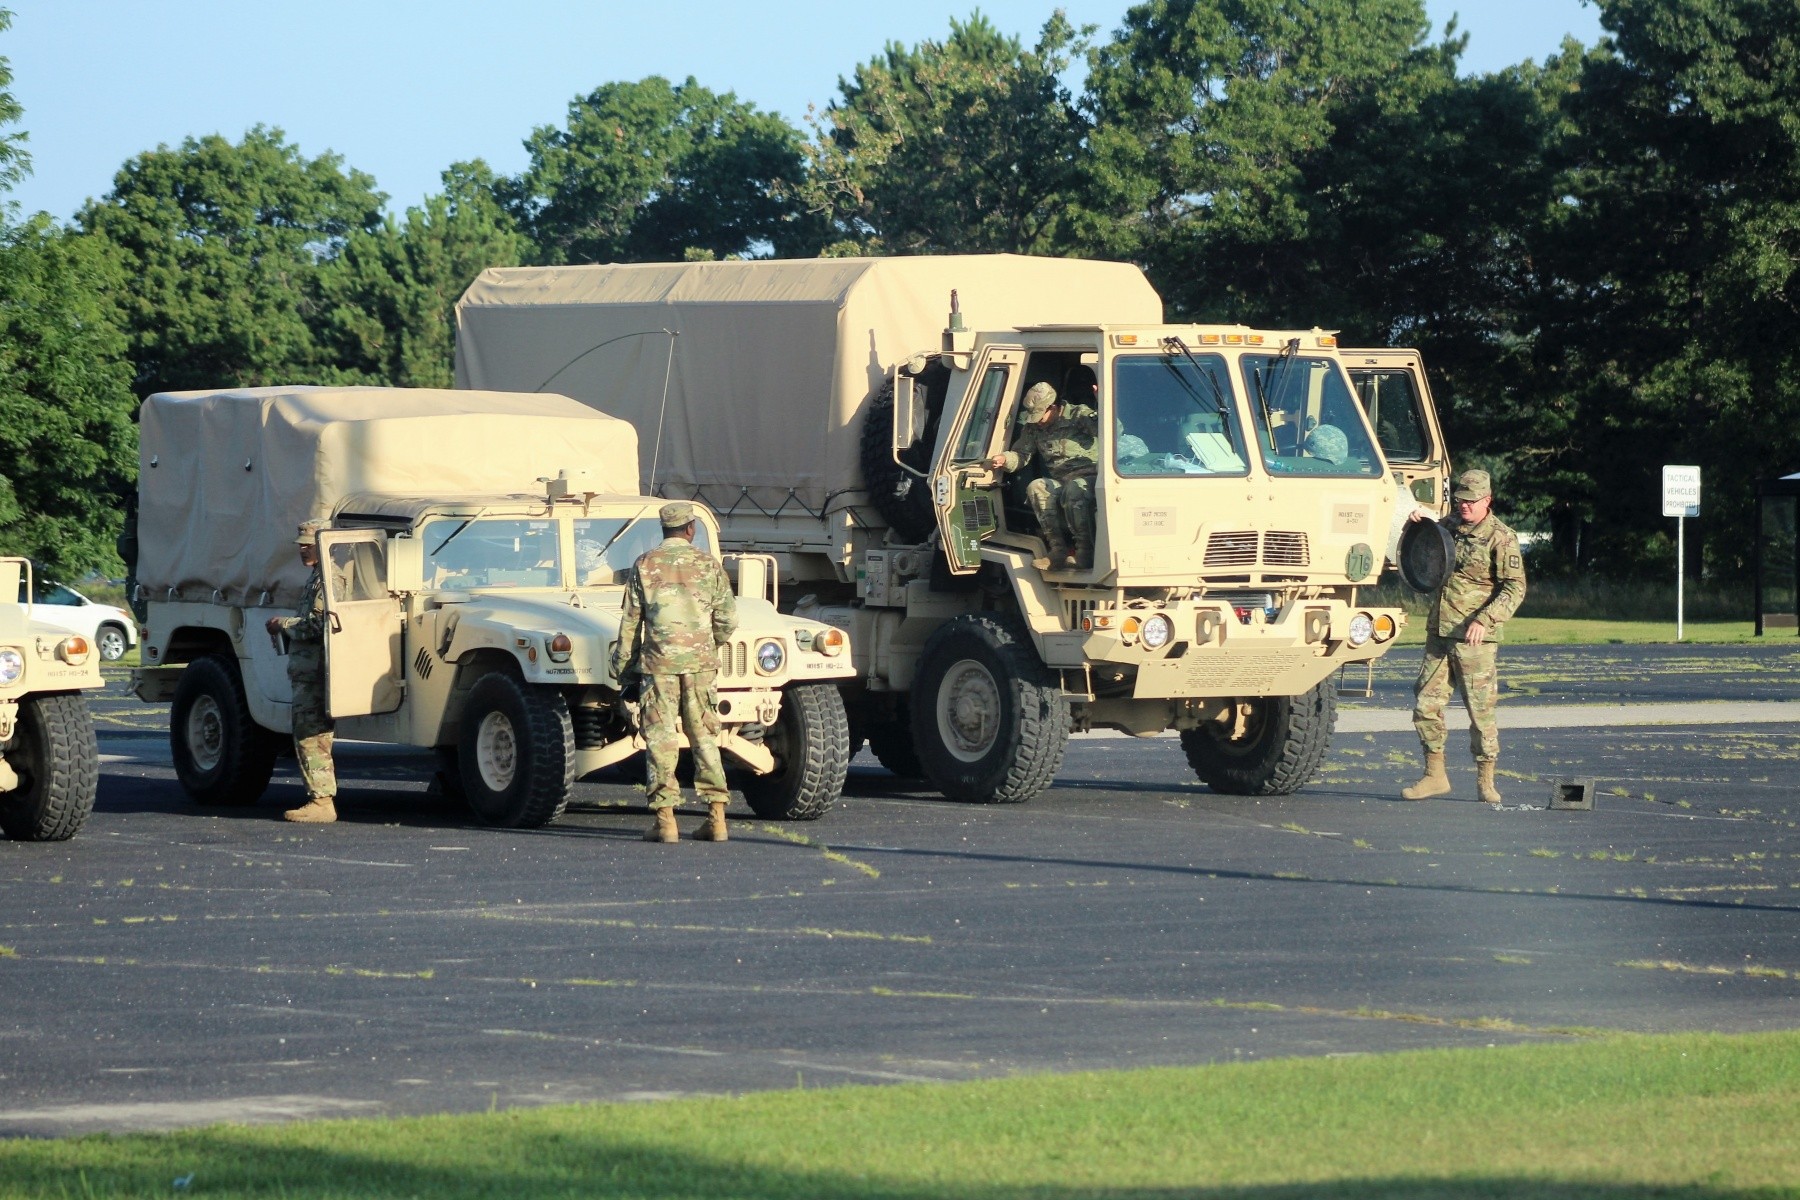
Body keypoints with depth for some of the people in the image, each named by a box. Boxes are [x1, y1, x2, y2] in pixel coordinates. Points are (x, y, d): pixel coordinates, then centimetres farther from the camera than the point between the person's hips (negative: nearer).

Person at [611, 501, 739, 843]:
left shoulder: (645, 565, 1)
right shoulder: (708, 564, 3)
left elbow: (631, 621, 1)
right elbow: (728, 619, 3)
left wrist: (622, 666, 9)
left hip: (659, 661, -2)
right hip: (700, 662, 2)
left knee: (660, 738, 1)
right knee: (704, 737, 8)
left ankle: (665, 818, -5)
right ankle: (717, 817, 4)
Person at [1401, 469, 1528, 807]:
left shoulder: (1501, 539, -5)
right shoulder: (1449, 527, 14)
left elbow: (1515, 588, -10)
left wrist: (1485, 620, -22)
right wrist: (1417, 527, 7)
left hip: (1475, 638, -6)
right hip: (1439, 632, 6)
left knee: (1481, 709, -2)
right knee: (1426, 703, 4)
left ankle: (1486, 780, 7)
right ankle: (1434, 775, 12)